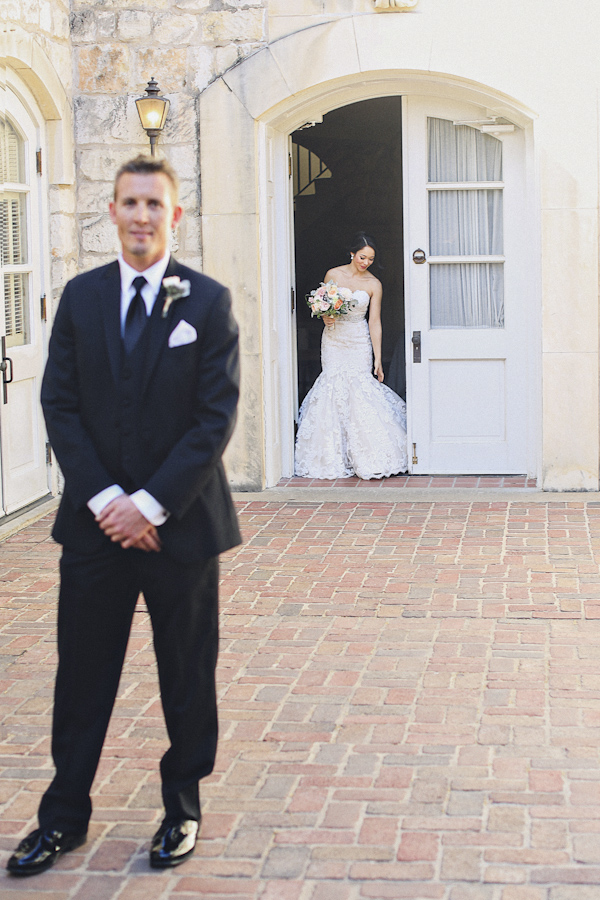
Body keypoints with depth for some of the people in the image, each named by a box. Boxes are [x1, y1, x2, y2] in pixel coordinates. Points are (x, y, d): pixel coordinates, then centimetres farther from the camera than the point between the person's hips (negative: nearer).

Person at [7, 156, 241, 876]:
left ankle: (182, 809, 26)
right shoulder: (81, 296, 5)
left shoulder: (208, 302, -3)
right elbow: (60, 404, 1)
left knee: (187, 677, 10)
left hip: (180, 520, -2)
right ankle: (64, 816, 22)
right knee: (82, 677, 9)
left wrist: (150, 505, -14)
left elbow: (216, 417, -8)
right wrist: (103, 499, -11)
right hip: (96, 521, 2)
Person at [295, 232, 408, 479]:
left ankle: (367, 458, -1)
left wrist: (378, 359, -5)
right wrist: (326, 317, -12)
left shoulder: (373, 284, -1)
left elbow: (375, 322, -1)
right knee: (334, 387, -6)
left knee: (360, 390, -10)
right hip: (333, 340, 1)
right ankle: (334, 457, 1)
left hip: (359, 342, -1)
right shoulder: (333, 275, 1)